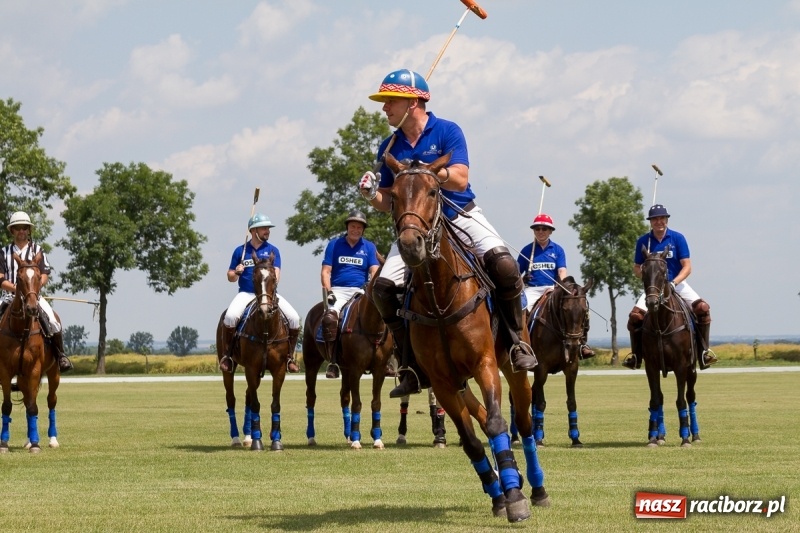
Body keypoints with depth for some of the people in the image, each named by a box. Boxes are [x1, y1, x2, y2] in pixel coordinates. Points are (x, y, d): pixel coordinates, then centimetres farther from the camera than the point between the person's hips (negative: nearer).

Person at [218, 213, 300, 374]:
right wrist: (236, 273, -11)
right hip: (246, 294, -1)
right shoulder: (240, 251, 8)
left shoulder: (272, 250, 9)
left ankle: (290, 356, 1)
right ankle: (227, 354, -13)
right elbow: (230, 277, 12)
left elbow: (276, 273, -1)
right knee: (230, 317, -32)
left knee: (294, 318, -17)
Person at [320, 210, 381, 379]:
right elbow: (326, 271, 6)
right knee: (330, 316, -31)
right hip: (338, 290, -2)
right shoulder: (334, 244, 9)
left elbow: (374, 271, 3)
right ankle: (333, 361, -31)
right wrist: (328, 291, -10)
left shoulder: (369, 247, 12)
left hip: (361, 291, 2)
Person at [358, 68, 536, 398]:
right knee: (384, 287, -15)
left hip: (461, 217, -4)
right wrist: (372, 194, -14)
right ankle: (413, 367, -4)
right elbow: (386, 203, 9)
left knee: (502, 263, -29)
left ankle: (517, 342, -12)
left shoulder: (447, 132, -7)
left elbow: (460, 179, -18)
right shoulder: (390, 147, 5)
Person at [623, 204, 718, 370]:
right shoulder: (643, 241, -2)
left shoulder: (677, 238, -6)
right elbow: (636, 268, 7)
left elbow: (687, 267, -7)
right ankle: (636, 355, -3)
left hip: (677, 284, -1)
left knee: (702, 308, -23)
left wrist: (673, 282, -22)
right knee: (635, 316, -21)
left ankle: (704, 350, -12)